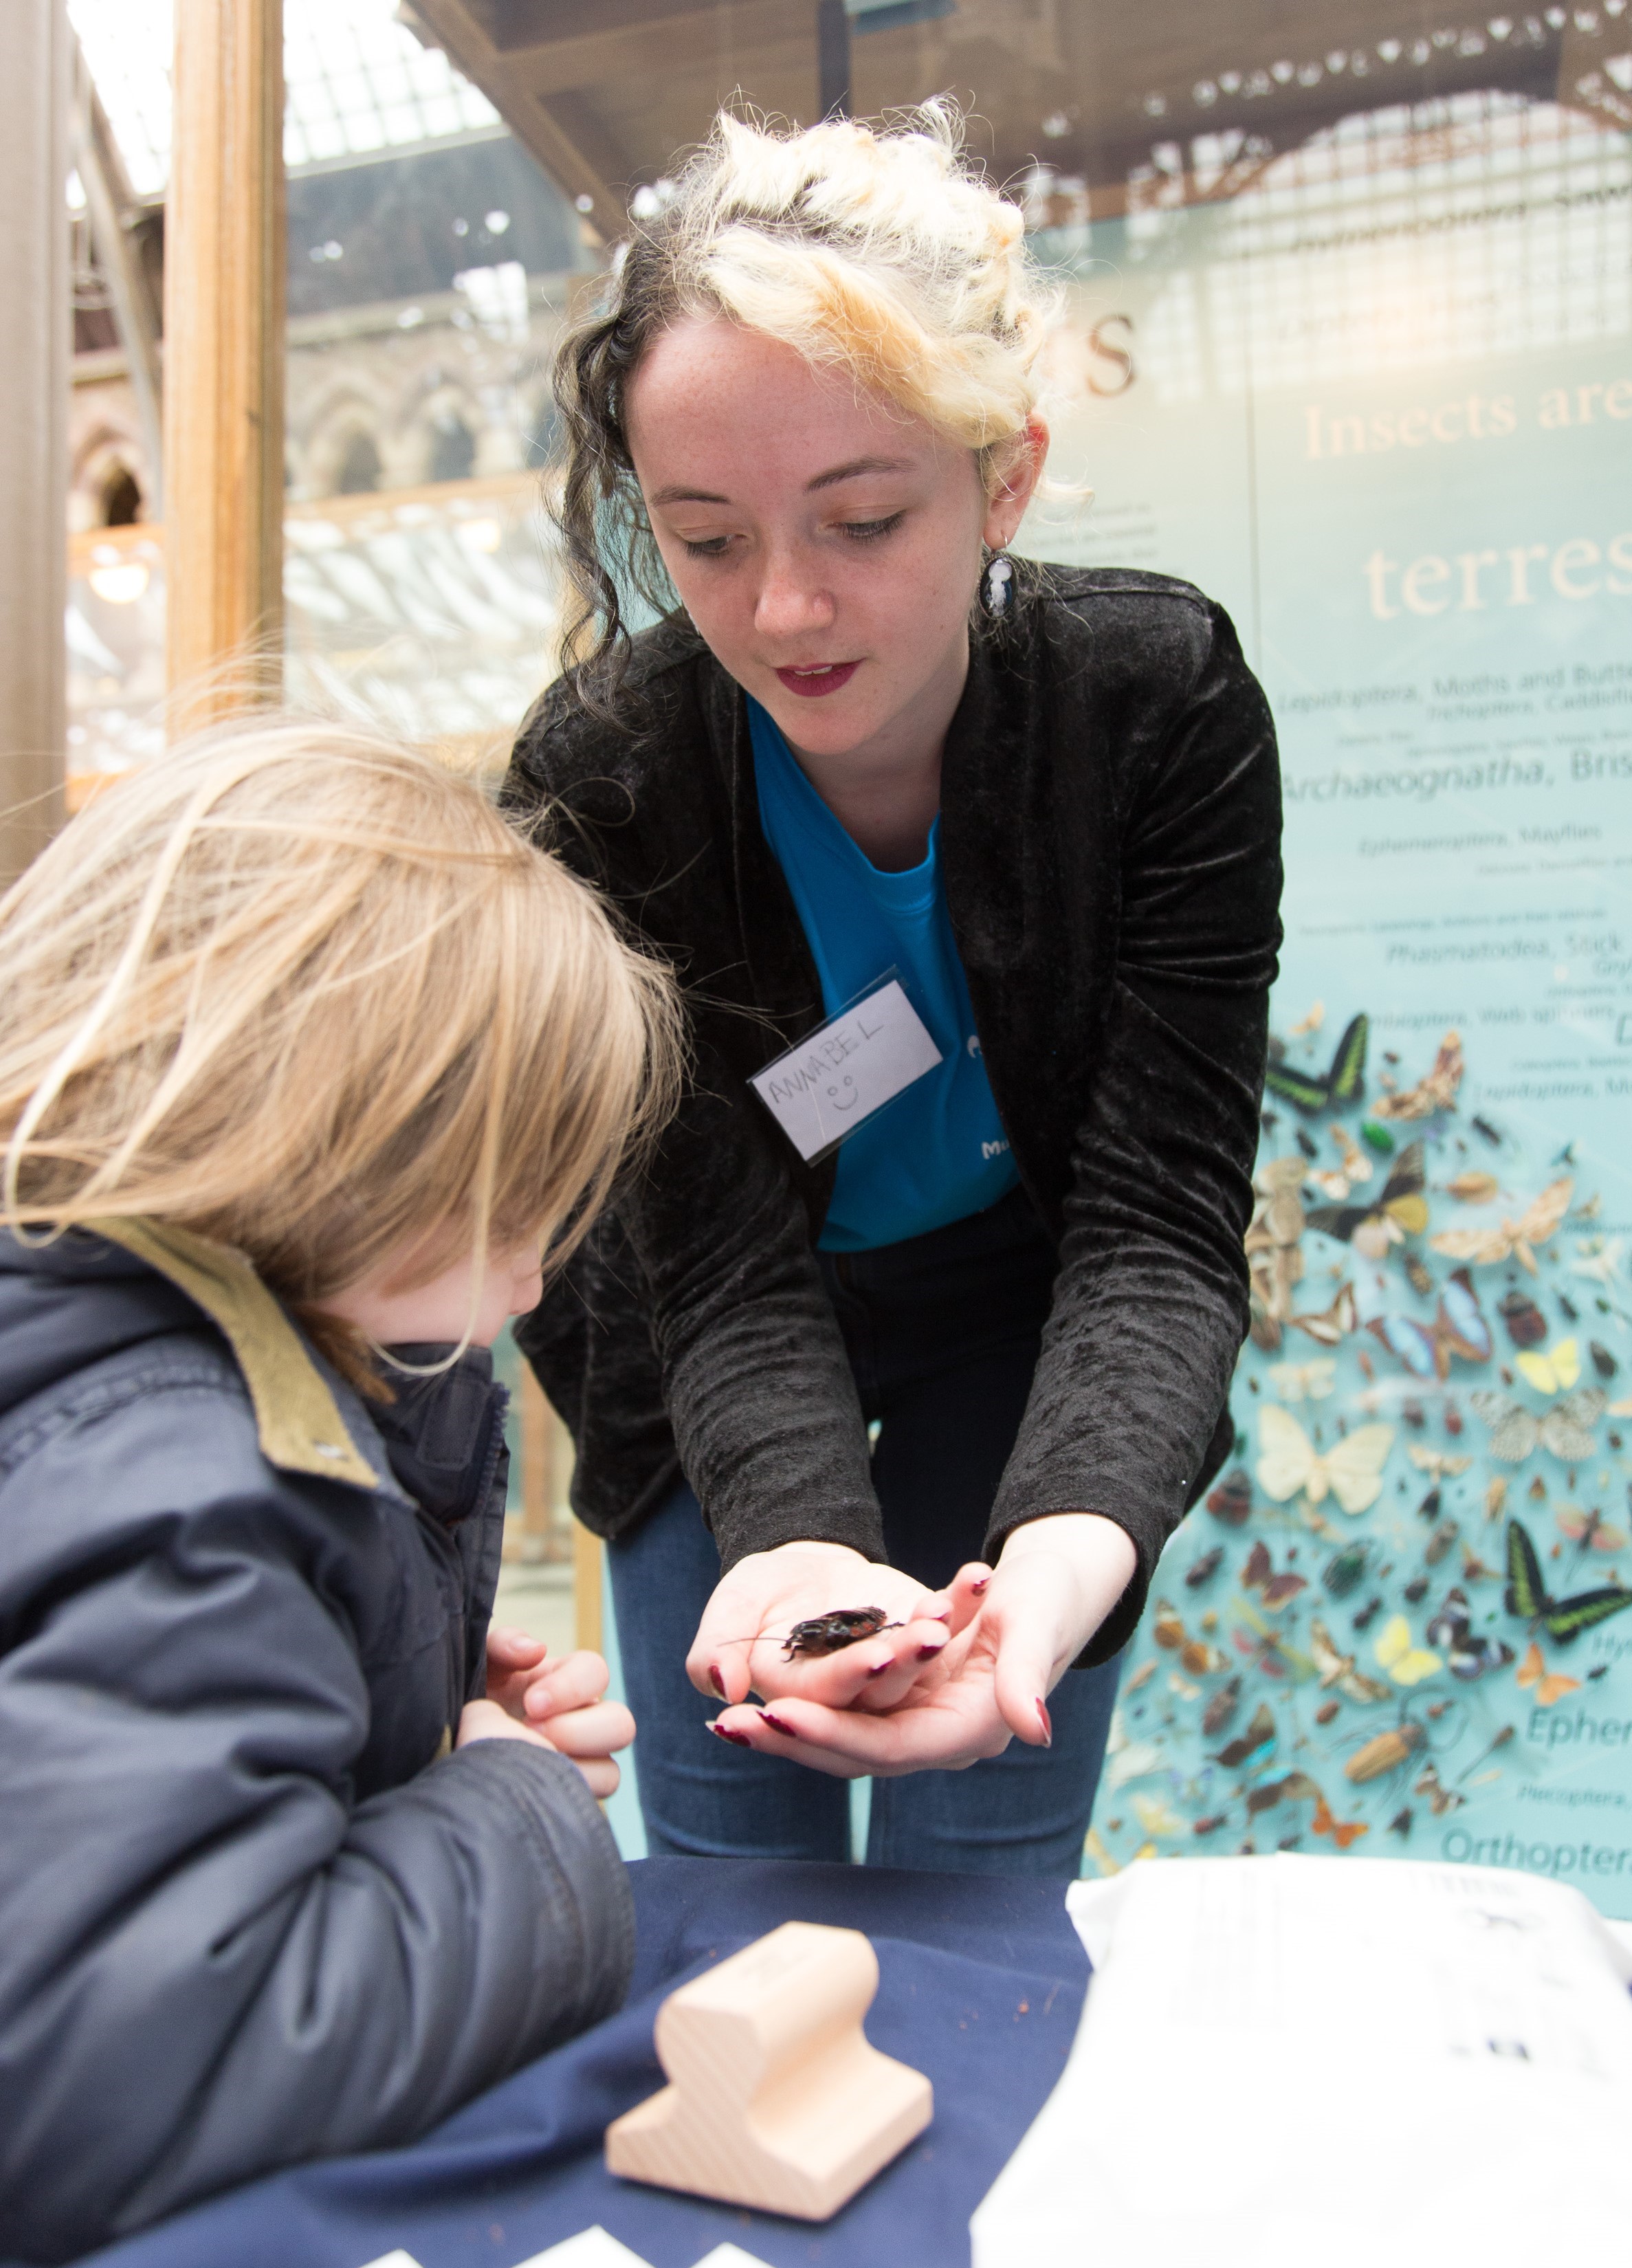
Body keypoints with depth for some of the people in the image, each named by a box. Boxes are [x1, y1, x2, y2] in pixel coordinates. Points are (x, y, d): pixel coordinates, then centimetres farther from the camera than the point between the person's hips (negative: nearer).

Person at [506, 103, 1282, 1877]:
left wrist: (1066, 1555, -46)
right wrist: (800, 1542, -46)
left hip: (1027, 1324, 0)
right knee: (734, 1878, 7)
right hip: (705, 1371, 1)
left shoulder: (1164, 701, -25)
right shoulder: (590, 786, -25)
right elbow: (725, 1272, -25)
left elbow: (1159, 1221, -27)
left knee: (983, 1891, 6)